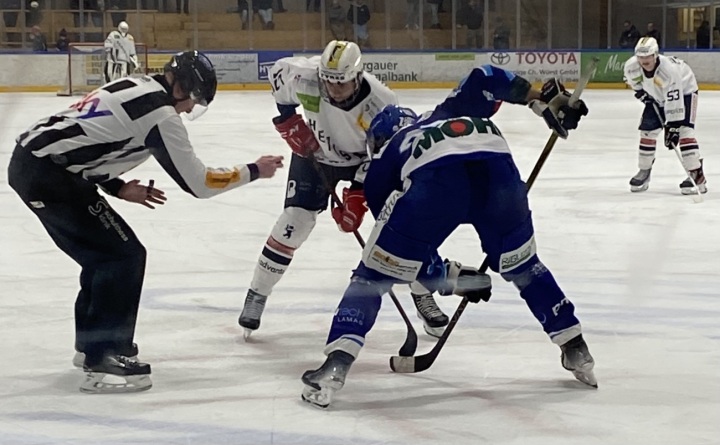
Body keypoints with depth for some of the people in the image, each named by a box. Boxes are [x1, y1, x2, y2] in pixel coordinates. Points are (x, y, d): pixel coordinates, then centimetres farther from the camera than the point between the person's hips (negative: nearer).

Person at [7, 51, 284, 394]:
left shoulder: (134, 88, 15)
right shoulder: (160, 113, -13)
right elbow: (197, 183, -8)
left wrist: (119, 188, 16)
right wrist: (253, 171, 3)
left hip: (31, 159, 10)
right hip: (47, 176, -10)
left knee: (104, 253, 21)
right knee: (125, 255, -6)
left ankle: (91, 343, 34)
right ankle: (103, 361, -6)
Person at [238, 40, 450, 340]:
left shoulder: (381, 104, -34)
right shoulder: (304, 78, -31)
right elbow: (277, 71, -7)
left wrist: (357, 197, -28)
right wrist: (289, 120, -10)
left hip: (365, 160, 0)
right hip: (316, 154, 0)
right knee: (295, 220, -12)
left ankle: (422, 296, 12)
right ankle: (256, 296, 2)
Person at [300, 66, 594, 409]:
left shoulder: (381, 167, 34)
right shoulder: (444, 114, 44)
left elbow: (410, 250, 31)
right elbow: (483, 79, 27)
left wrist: (453, 277, 40)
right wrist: (544, 102, 28)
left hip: (435, 180, -3)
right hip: (497, 168, 3)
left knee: (373, 275, 13)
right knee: (522, 266, 29)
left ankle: (335, 365, 0)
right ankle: (576, 351, 32)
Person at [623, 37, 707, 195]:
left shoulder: (669, 69, -41)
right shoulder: (632, 66, -25)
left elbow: (674, 101, -41)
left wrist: (673, 127, -42)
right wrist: (640, 91, -1)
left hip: (684, 91, -6)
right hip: (656, 97, 6)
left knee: (684, 131, -21)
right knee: (647, 131, 0)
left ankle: (697, 176, -21)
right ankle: (644, 171, 19)